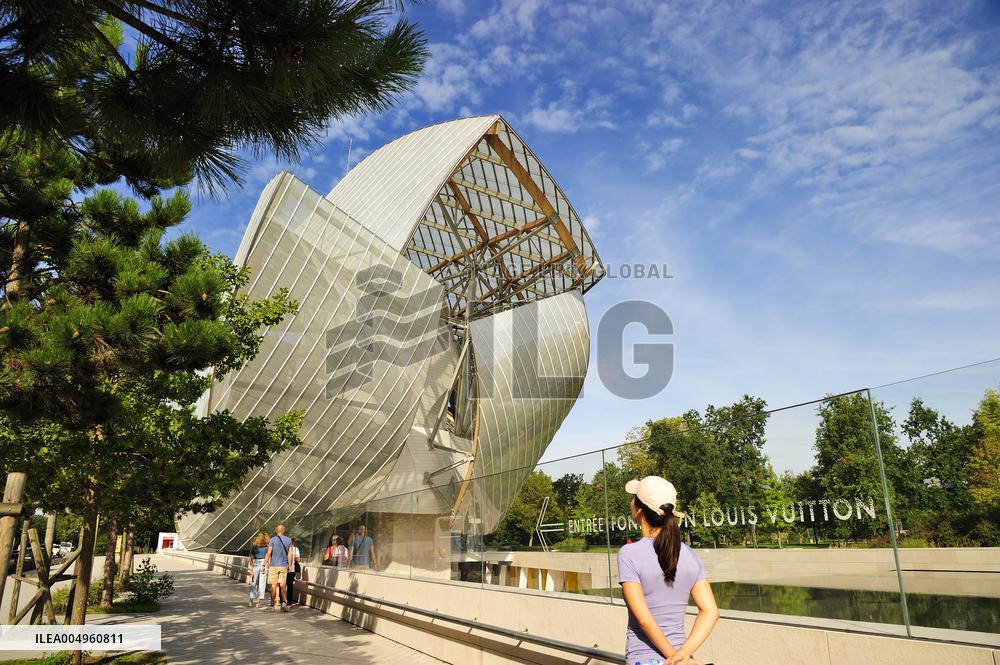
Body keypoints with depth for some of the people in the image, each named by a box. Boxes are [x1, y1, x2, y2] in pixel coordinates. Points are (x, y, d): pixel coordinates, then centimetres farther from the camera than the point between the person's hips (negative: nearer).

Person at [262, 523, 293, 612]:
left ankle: (272, 605, 12)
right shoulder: (288, 540, 5)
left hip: (274, 565, -3)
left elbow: (268, 553, -8)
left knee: (273, 585, 5)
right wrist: (289, 565, 12)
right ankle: (283, 602, -9)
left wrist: (264, 565, -3)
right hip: (284, 566, 3)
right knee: (282, 585, 8)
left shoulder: (273, 539, -5)